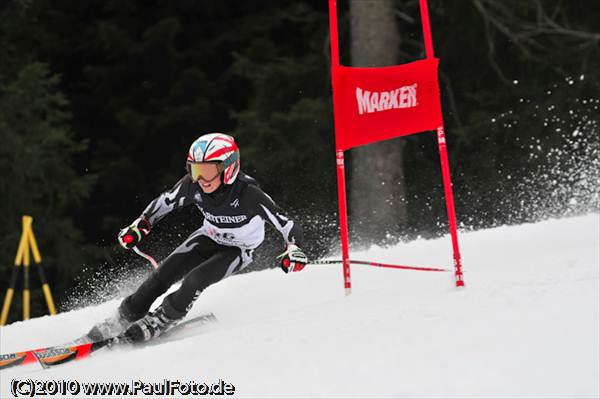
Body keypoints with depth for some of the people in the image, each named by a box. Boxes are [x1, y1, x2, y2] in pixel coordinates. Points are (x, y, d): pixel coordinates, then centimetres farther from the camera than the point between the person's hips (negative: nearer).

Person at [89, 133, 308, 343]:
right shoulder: (192, 185, -25)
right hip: (209, 238, 4)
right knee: (164, 273, -10)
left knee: (195, 280, -25)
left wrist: (294, 251, -53)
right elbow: (165, 202, -5)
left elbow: (288, 225, -36)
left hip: (238, 249, -4)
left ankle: (159, 321, -5)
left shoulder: (249, 194, -37)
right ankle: (126, 316, 7)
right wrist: (139, 227, -8)